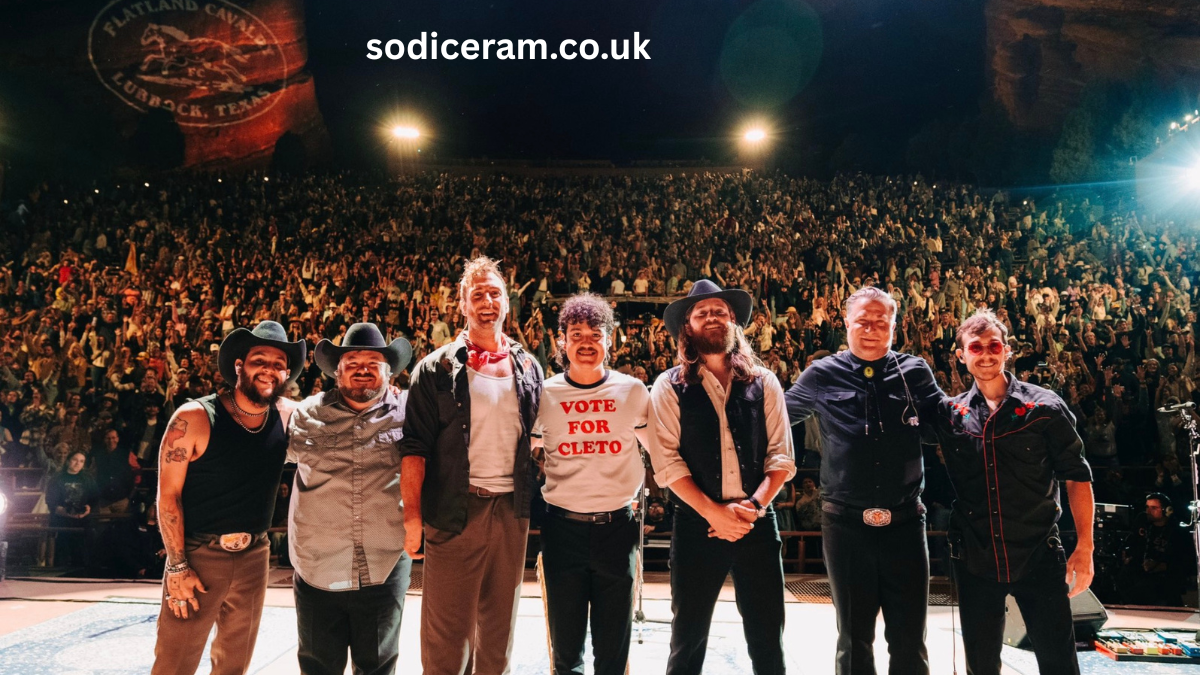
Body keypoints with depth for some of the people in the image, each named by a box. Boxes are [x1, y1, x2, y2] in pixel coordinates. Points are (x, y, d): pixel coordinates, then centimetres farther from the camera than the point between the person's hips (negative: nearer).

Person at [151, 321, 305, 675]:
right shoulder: (194, 418, -13)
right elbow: (168, 494, -11)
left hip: (254, 558, 4)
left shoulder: (288, 416, -1)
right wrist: (178, 566, -13)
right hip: (198, 554, -4)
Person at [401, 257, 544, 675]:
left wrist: (537, 505, 5)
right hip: (454, 510, -3)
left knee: (499, 628, 15)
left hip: (511, 510, 3)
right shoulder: (437, 369, -2)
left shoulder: (528, 369, 9)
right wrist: (412, 516, -12)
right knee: (446, 631, 5)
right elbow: (414, 446, -5)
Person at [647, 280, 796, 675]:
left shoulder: (763, 382, 6)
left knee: (767, 638, 10)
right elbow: (667, 462, -8)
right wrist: (714, 512, -14)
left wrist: (753, 505, -12)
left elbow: (782, 454, 2)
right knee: (688, 636, 10)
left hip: (758, 523, 2)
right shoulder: (670, 387, -1)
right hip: (696, 524, -2)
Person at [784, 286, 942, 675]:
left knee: (909, 641, 10)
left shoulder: (915, 373, 3)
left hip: (905, 523, 1)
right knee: (854, 638, 13)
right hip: (846, 525, -1)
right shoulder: (822, 376, 0)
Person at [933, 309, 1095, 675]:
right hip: (974, 560, 2)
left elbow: (1077, 477, -1)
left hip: (1039, 557, -2)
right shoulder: (950, 413, 0)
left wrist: (1085, 548, -5)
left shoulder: (1044, 407, -5)